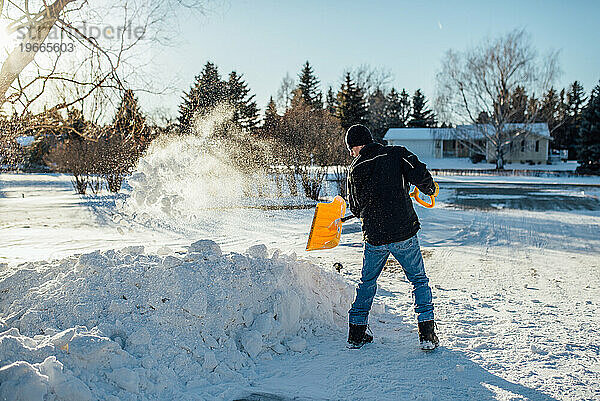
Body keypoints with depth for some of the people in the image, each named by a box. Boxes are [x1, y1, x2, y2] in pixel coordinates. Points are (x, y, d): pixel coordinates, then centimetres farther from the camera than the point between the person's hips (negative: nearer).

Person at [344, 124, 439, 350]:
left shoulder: (355, 169, 3)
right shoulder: (397, 154, -2)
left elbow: (355, 208, 10)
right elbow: (420, 177, -14)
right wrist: (430, 189, 7)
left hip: (374, 238, 2)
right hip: (404, 232, -1)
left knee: (367, 283, 20)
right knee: (419, 280, 13)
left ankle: (357, 333, 23)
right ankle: (427, 335, 8)